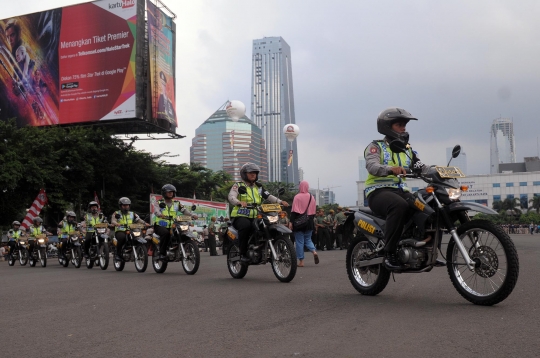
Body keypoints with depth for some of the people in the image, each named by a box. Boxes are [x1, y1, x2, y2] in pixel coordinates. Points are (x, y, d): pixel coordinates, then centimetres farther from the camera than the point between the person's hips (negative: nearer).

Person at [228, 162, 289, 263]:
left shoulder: (259, 187, 22)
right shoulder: (238, 186, 6)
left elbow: (268, 196, 10)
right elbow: (231, 197, -12)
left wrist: (280, 201, -9)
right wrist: (240, 202, -35)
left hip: (255, 217, 5)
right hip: (241, 216, -5)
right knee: (245, 226, -37)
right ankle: (243, 254, -28)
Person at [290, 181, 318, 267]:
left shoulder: (297, 197, -10)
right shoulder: (311, 197, 5)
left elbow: (294, 211, -12)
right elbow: (314, 211, 10)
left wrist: (291, 222, -10)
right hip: (309, 222, 4)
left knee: (299, 241, 2)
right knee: (308, 239, 17)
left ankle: (301, 261, 2)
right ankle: (314, 252, -9)